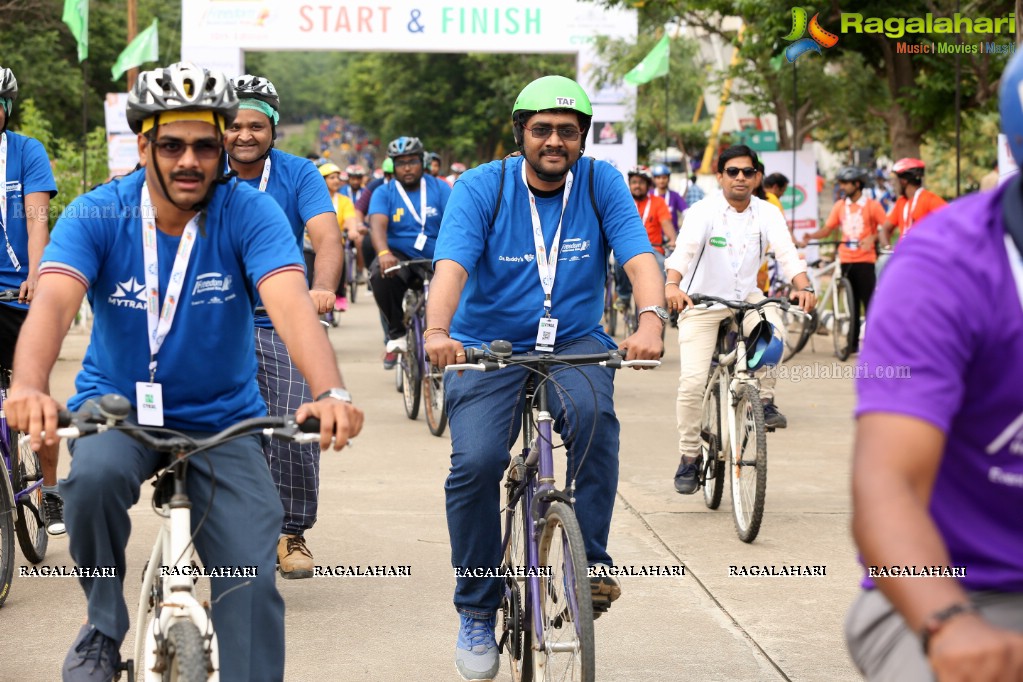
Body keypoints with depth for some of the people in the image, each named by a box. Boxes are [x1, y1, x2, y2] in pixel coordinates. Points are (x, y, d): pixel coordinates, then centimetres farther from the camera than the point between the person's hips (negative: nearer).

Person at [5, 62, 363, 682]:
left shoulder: (250, 213, -14)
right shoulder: (97, 215, -12)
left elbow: (292, 304, -29)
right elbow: (53, 302, -28)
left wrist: (332, 393, -48)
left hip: (223, 417, 0)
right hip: (116, 406, 0)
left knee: (252, 585, -12)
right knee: (96, 475, -33)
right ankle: (104, 628, -9)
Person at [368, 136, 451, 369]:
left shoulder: (440, 188, 2)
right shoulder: (384, 193, 2)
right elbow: (378, 224, -17)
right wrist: (384, 253, -39)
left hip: (435, 258, 1)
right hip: (400, 256, -1)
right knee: (380, 274, -33)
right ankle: (397, 335, -15)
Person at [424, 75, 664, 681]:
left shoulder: (601, 183, -3)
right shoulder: (481, 187, -8)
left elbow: (638, 255, -16)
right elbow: (453, 263, -23)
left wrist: (651, 318, -37)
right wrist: (438, 330, -43)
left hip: (574, 344, 1)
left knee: (593, 414, -33)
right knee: (475, 462, -21)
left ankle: (590, 560, -19)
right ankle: (477, 612, -2)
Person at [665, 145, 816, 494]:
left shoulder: (767, 213, -5)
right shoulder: (703, 212, -14)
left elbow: (786, 252, -18)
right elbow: (684, 249, -30)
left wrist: (803, 287, -37)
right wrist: (672, 285, -50)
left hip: (746, 298, 2)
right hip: (701, 304, -2)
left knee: (772, 328, -32)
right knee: (692, 381, -13)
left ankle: (765, 400, -12)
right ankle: (689, 456, 3)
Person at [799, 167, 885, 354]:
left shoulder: (872, 205, -3)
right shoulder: (840, 206, 10)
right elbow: (827, 229, 7)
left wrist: (873, 238, -25)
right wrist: (810, 236, -10)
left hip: (864, 260, -4)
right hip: (846, 260, 4)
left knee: (869, 302, -5)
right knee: (852, 304, 8)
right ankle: (853, 343, 13)